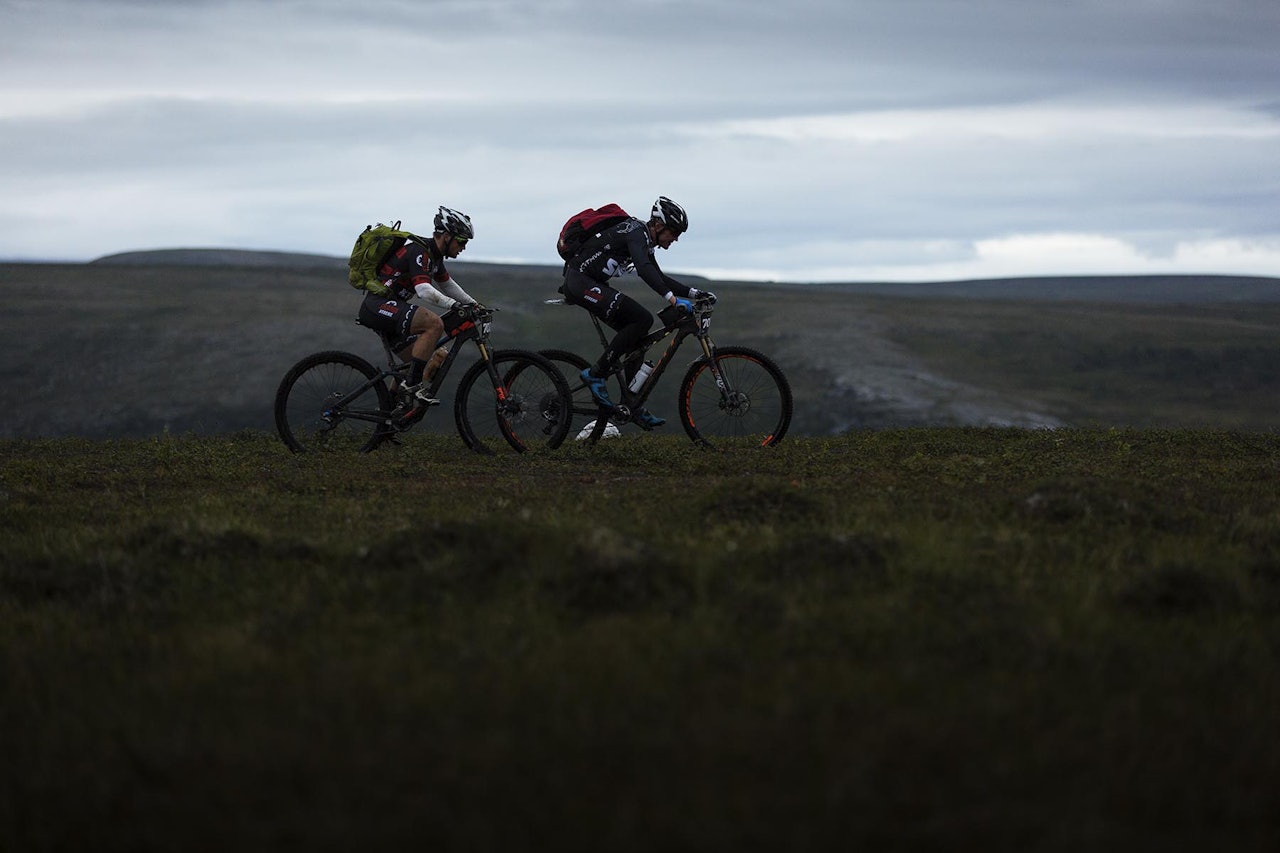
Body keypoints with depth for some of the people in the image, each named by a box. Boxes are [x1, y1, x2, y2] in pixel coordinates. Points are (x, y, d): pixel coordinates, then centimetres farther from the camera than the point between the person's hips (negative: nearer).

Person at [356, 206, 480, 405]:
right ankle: (414, 385, -23)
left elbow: (447, 284, 31)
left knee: (433, 361, 6)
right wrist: (455, 305, -35)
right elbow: (424, 290, -30)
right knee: (435, 323, -29)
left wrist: (473, 304, 24)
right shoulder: (419, 252, -17)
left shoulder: (434, 256, 14)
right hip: (379, 305, -10)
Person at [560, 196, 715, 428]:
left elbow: (658, 277, 25)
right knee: (642, 320, -19)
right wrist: (673, 299, -40)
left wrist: (693, 292, 14)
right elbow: (644, 269, -32)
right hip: (580, 280, -10)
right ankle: (596, 374, -12)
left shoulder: (644, 241, 16)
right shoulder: (636, 233, -16)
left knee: (637, 334, 6)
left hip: (593, 284, 10)